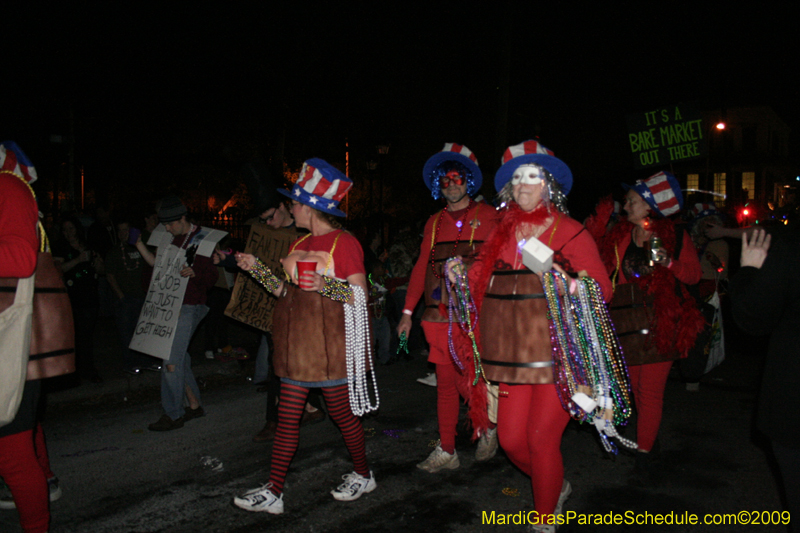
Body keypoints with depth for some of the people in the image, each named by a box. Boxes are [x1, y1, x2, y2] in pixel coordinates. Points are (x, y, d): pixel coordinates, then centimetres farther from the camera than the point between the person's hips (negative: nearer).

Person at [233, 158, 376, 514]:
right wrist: (256, 268, 6)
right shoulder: (299, 245, 13)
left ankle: (363, 474, 29)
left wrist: (325, 285, -27)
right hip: (296, 344, 7)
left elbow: (360, 296, -14)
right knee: (287, 417, 7)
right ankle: (273, 492, 15)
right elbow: (286, 291, 13)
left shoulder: (344, 243, -10)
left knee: (341, 413, 7)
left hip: (330, 346, -7)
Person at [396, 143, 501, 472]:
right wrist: (408, 312, 12)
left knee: (465, 381, -8)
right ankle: (446, 452, 18)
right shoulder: (434, 223, 16)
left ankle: (489, 427, 21)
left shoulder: (486, 216, 4)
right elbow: (421, 267, 15)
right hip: (438, 315, 5)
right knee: (445, 382, 8)